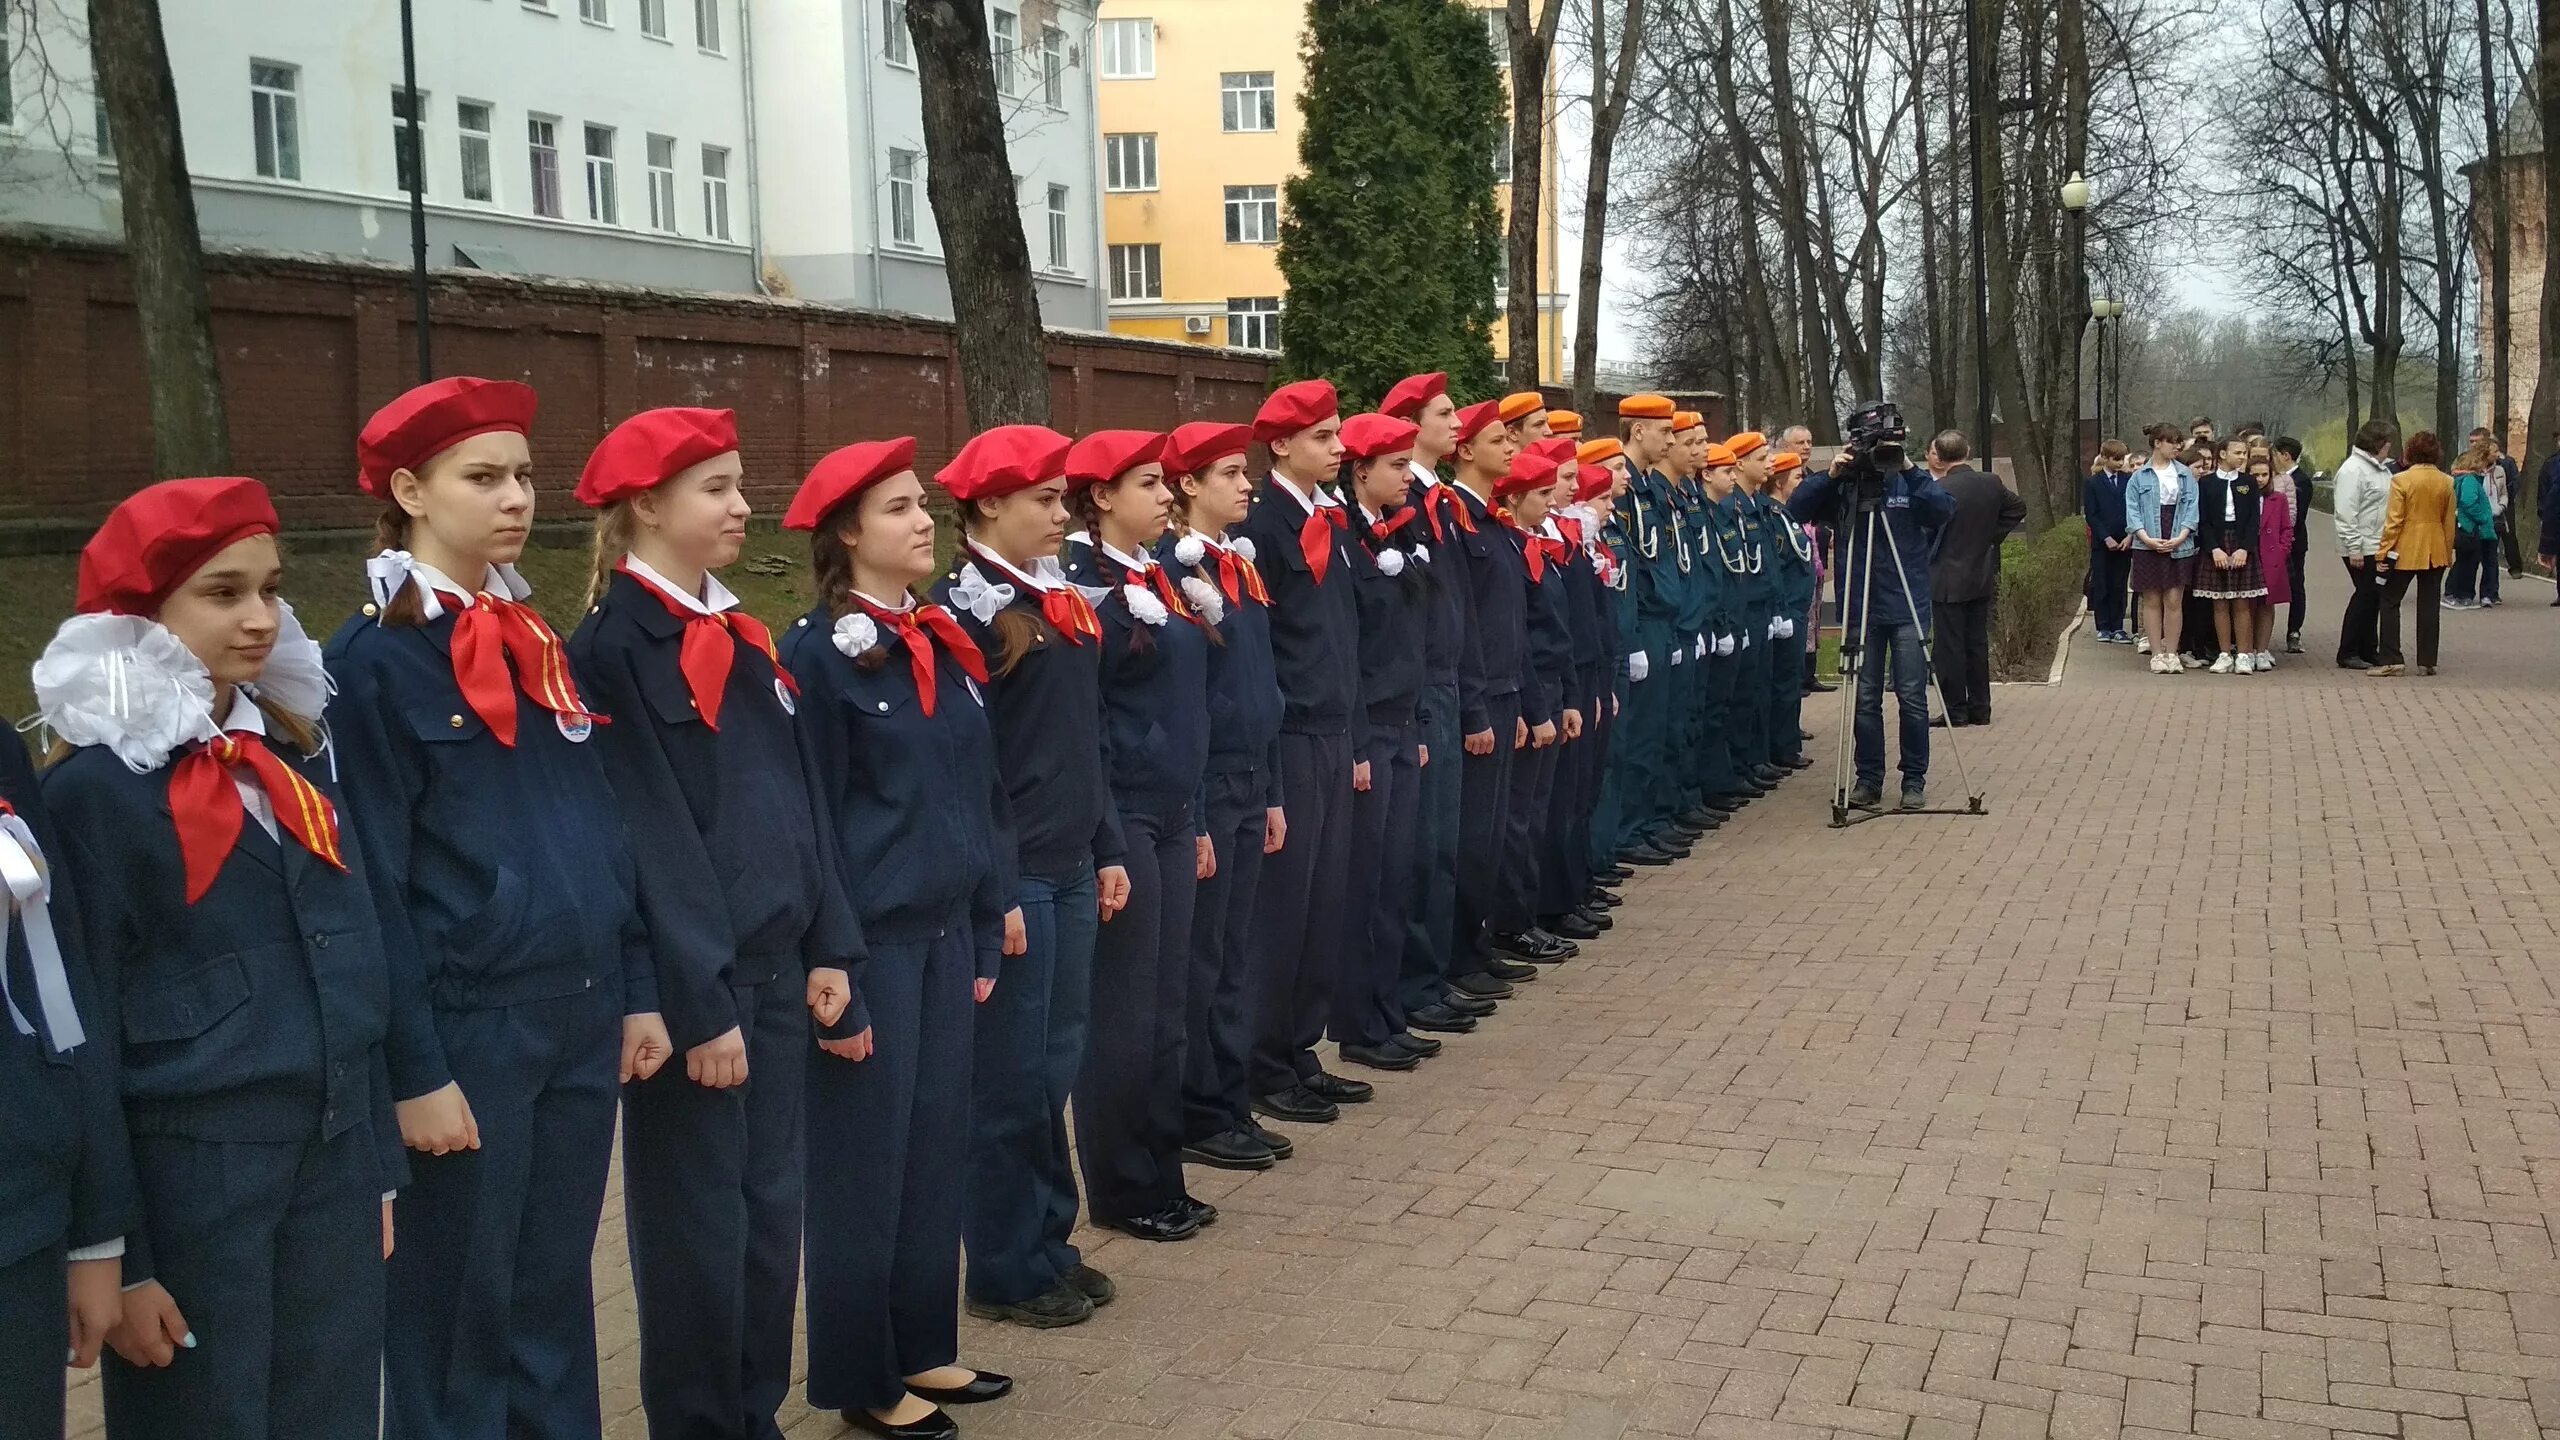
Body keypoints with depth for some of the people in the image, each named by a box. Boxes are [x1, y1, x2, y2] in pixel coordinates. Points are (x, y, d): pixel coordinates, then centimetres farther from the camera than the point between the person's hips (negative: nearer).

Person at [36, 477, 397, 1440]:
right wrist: (116, 1255, -10)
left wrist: (376, 1165, 13)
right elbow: (73, 1032, -10)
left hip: (329, 1165, 6)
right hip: (188, 1181, -5)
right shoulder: (94, 787, -10)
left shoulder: (293, 756, 8)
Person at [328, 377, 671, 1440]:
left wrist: (637, 991, 10)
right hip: (467, 1031, -6)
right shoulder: (372, 660, -10)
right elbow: (372, 883, -13)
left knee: (557, 1291, 16)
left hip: (581, 1021, 6)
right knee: (458, 1308, 7)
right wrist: (415, 1072, -15)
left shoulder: (535, 643, 11)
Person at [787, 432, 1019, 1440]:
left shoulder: (947, 646, 10)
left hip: (946, 933, 7)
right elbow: (809, 823, -13)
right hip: (872, 940, -7)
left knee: (937, 1144, 14)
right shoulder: (818, 652, -11)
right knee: (866, 1158, 4)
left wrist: (988, 928, 12)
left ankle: (922, 1349, 28)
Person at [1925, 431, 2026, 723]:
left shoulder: (1939, 490, -18)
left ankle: (1955, 710, 3)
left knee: (1950, 647, 0)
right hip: (1982, 578, 6)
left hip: (1947, 581, -6)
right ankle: (1980, 708, 17)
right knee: (1978, 643, 12)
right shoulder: (1992, 483, 2)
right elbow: (2018, 508, 15)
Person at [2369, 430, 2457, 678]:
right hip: (2435, 552, 4)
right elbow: (2449, 522, 6)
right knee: (2429, 606, 9)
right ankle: (2427, 662, 10)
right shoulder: (2446, 482, 2)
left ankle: (2391, 660, -1)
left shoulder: (2402, 480, -12)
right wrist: (2448, 553, 15)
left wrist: (2383, 552, -8)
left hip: (2405, 550, -4)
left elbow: (2393, 521, -13)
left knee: (2390, 602, 5)